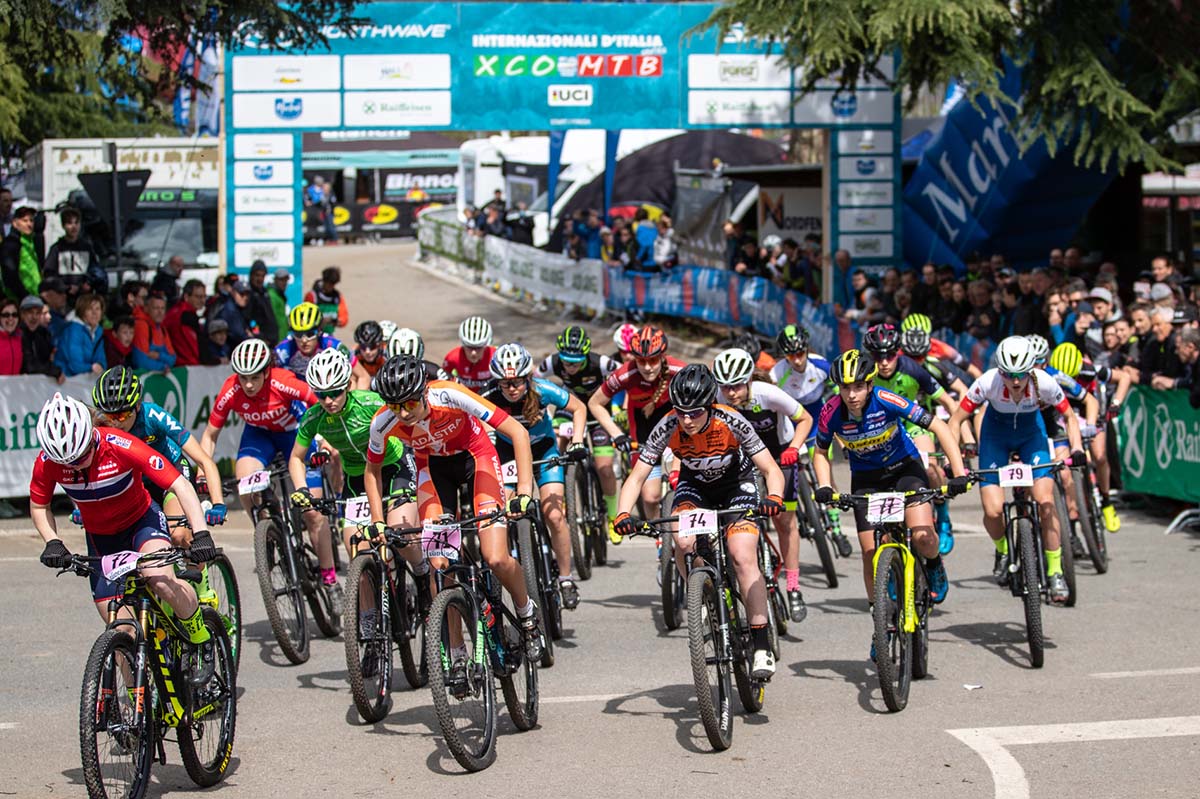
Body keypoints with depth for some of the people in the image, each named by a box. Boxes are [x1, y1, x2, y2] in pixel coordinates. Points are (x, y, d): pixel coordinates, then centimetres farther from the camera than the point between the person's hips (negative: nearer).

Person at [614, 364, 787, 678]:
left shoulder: (730, 422, -32)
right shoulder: (668, 427, -27)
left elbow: (771, 470, -30)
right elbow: (637, 476, -23)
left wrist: (774, 498, -51)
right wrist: (624, 514, -41)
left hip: (736, 484, -2)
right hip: (694, 484, 2)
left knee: (743, 558, -21)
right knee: (683, 541, -29)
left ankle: (762, 647, -16)